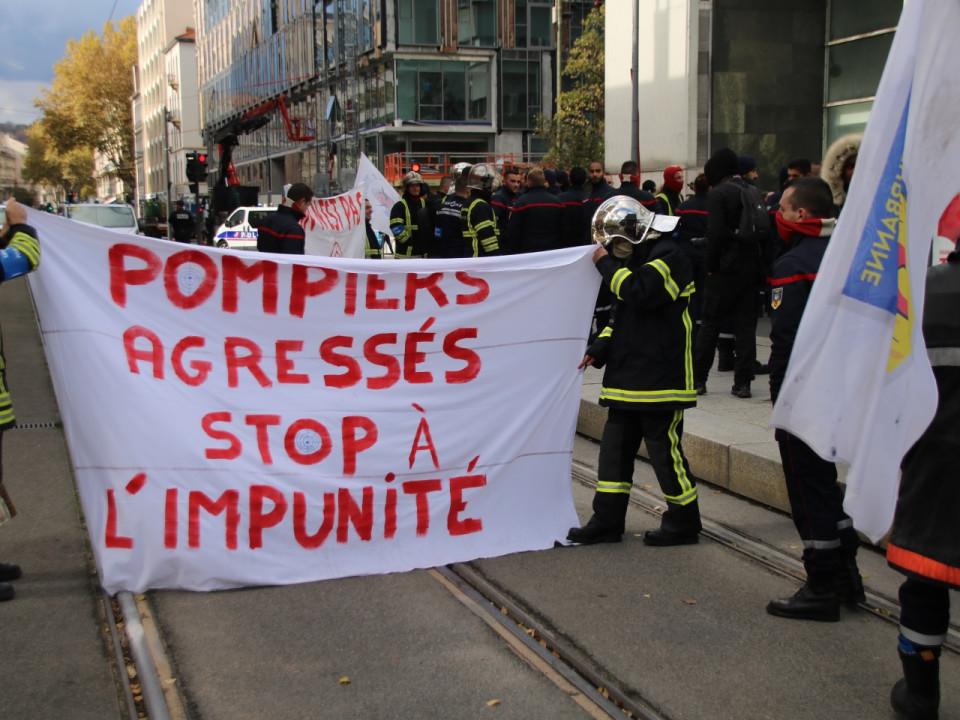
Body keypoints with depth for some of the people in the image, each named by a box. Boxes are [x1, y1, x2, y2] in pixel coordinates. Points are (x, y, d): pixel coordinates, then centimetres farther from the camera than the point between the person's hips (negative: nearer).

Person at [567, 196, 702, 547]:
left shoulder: (667, 255, -12)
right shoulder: (637, 257, 19)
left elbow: (640, 293, -28)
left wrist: (607, 265, -15)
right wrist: (598, 350, 10)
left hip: (661, 376, -10)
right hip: (629, 375, 10)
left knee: (664, 447, -2)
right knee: (616, 444, 10)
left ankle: (684, 523, 12)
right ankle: (607, 521, 18)